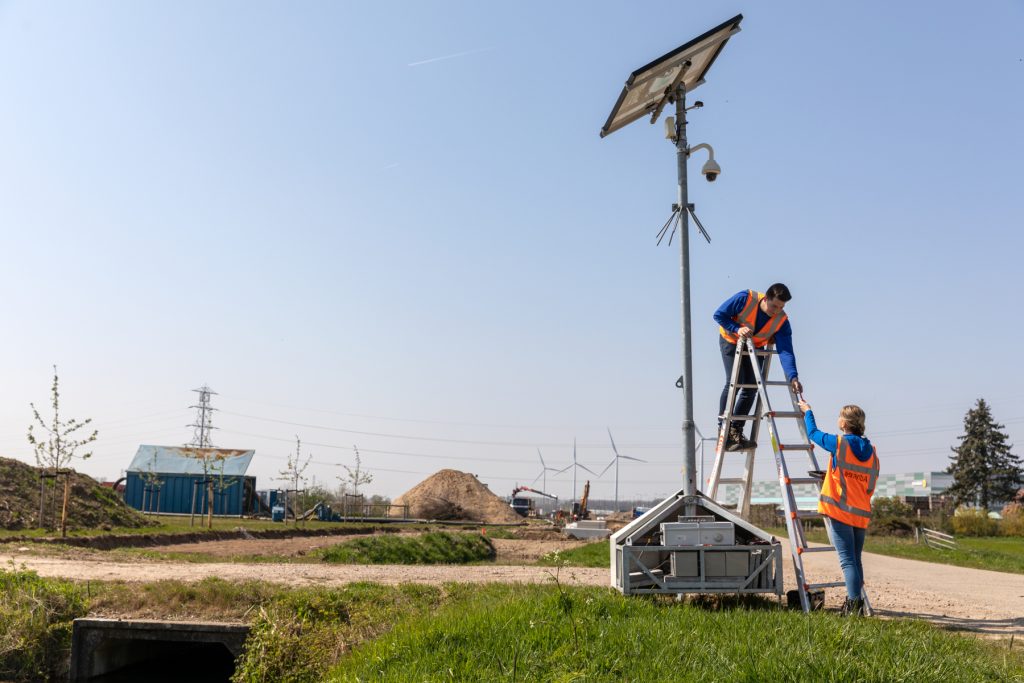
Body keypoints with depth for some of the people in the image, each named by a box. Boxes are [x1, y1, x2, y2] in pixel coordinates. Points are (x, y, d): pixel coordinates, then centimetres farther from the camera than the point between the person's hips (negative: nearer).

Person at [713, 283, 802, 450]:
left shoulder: (782, 321, -23)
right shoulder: (745, 299, -30)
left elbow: (786, 351, -30)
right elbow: (719, 314, -20)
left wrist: (792, 377, -44)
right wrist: (737, 329, -34)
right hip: (731, 341, -3)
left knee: (751, 388, -6)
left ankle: (735, 431, 4)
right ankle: (723, 430, -11)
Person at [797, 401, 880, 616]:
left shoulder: (839, 443, -7)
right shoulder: (871, 451, 10)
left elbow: (813, 433, 10)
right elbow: (869, 486, 16)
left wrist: (807, 411, 28)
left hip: (841, 510, -6)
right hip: (862, 513, 6)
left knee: (847, 560, -9)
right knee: (855, 560, 15)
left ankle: (854, 604, -16)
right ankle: (856, 604, 21)